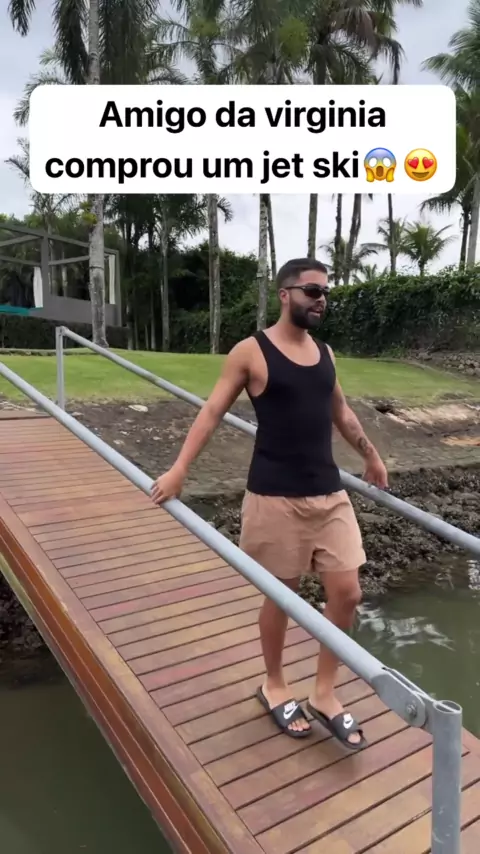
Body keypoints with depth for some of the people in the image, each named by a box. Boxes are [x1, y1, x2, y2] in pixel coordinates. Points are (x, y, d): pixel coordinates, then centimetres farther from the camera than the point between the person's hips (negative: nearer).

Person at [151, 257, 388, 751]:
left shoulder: (325, 353, 11)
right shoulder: (250, 352, -6)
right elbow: (213, 411, -6)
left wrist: (370, 456, 31)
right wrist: (179, 468, -15)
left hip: (330, 493, 6)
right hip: (275, 497, -5)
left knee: (346, 593, 6)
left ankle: (324, 693, 27)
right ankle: (273, 687, 33)